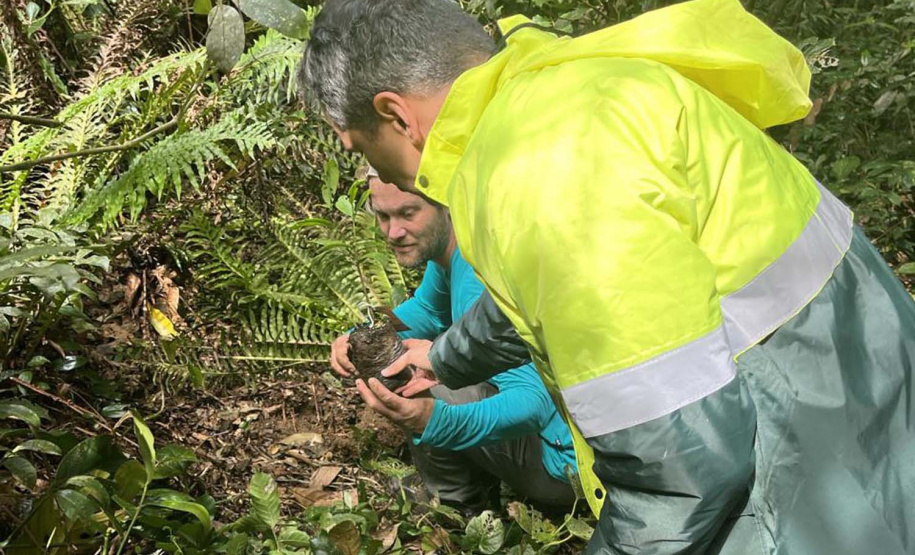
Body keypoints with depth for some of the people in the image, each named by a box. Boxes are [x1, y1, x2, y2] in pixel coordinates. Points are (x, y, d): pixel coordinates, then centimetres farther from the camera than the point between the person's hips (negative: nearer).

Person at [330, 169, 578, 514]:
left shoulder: (482, 278, -29)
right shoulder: (443, 241, 0)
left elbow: (532, 401, -36)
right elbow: (427, 309, 20)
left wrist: (436, 421, -54)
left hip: (568, 461, -10)